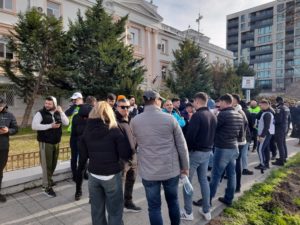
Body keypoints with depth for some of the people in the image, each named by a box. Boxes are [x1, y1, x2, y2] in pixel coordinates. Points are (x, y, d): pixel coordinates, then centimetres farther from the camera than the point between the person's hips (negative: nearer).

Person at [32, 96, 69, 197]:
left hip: (56, 143, 5)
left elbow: (66, 123, -3)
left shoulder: (58, 113, 7)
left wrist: (61, 112, -13)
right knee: (46, 165, -2)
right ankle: (47, 187, 8)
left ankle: (47, 181, 36)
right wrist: (50, 126, -21)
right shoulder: (40, 113, -8)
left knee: (53, 164, 15)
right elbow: (34, 126, -18)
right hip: (45, 143, -5)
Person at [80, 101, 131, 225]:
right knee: (115, 212, 10)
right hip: (112, 175, -4)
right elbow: (126, 154, -12)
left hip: (93, 175, 4)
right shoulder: (114, 130, -12)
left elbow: (84, 155, 7)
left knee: (97, 211, 17)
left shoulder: (87, 130, -1)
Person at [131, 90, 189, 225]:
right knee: (173, 202, 22)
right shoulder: (169, 118, -9)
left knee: (154, 207, 12)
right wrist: (185, 166, 7)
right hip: (171, 169, 1)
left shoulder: (135, 121, -4)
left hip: (148, 171, 0)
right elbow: (181, 145, -4)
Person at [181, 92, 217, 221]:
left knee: (187, 180, 5)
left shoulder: (197, 115, -19)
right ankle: (206, 211, 26)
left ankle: (188, 212, 14)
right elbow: (213, 134, 13)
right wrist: (209, 147, 18)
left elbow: (190, 136, -22)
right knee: (204, 180, 17)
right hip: (207, 152, 8)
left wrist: (186, 150, -8)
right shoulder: (213, 116, 7)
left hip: (195, 152, -8)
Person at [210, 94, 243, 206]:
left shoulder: (223, 114, -18)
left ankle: (208, 199, 11)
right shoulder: (239, 115, 7)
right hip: (234, 148, 8)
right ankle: (229, 198, 25)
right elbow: (240, 134, 14)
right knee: (231, 174, 13)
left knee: (216, 175, 0)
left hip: (222, 149, -8)